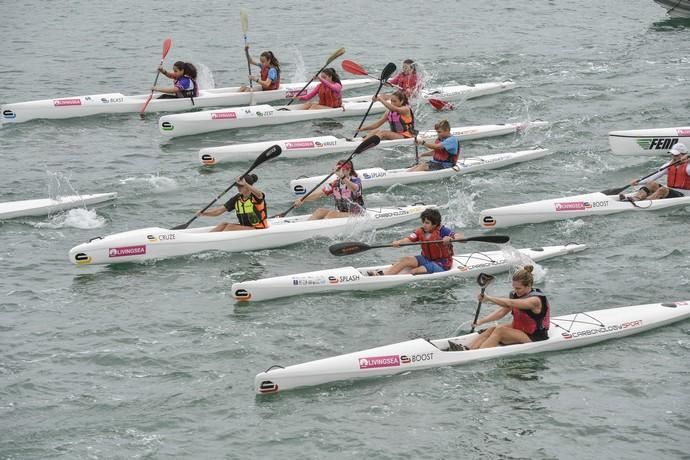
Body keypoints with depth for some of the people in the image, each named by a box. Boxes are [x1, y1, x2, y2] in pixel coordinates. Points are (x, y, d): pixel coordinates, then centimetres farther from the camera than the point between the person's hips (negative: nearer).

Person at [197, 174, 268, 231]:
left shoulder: (256, 196, -13)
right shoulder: (237, 199, 4)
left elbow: (259, 194, -41)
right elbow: (219, 210, 0)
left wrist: (245, 184, -54)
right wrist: (204, 213, -15)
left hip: (259, 230, -7)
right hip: (245, 228, 7)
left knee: (231, 227, -22)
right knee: (223, 225, -12)